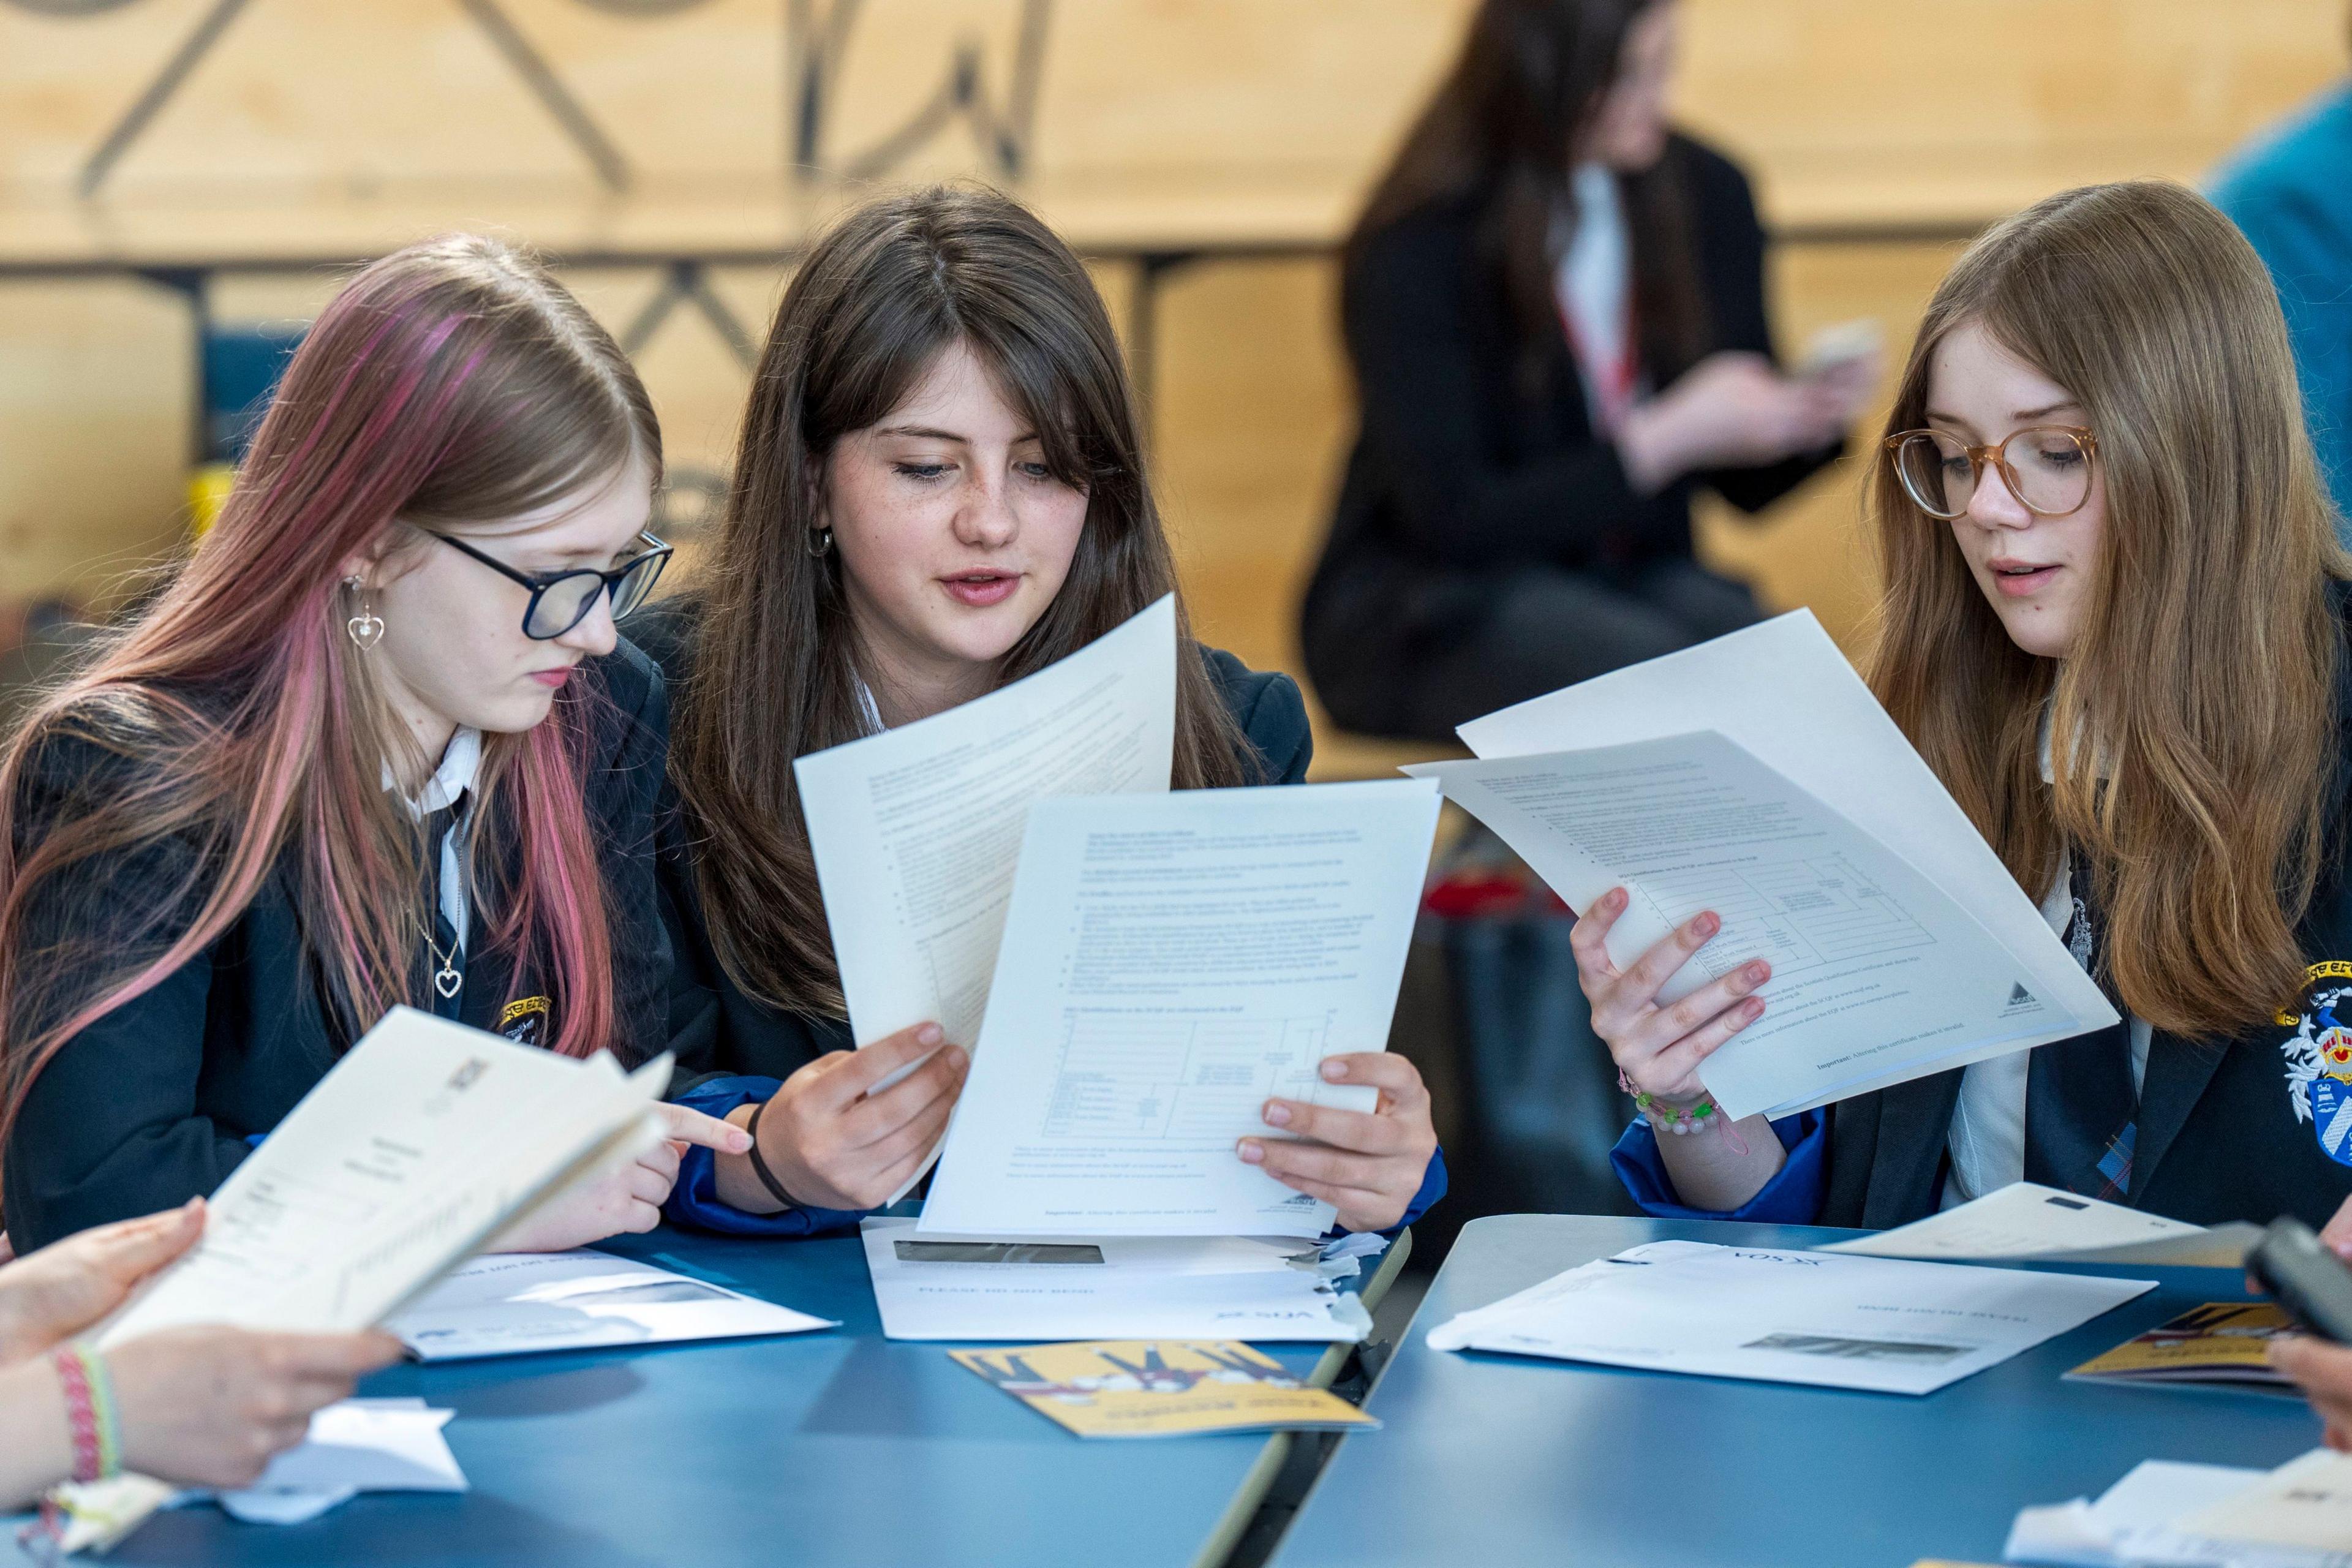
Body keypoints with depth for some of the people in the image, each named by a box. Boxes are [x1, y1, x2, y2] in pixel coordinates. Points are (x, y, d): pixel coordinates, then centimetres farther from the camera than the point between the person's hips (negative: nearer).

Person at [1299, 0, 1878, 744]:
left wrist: (1808, 419, -15)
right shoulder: (1418, 251, -14)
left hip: (1635, 577, 5)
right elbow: (1454, 522, -18)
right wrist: (1670, 437, -25)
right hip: (1428, 599, -5)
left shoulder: (1706, 195, 2)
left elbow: (1745, 485, 8)